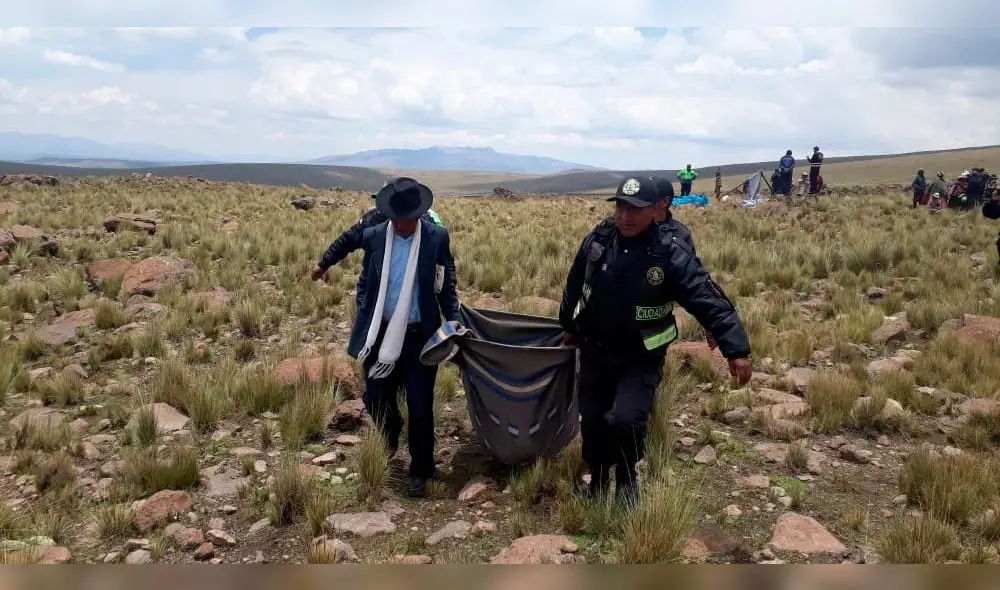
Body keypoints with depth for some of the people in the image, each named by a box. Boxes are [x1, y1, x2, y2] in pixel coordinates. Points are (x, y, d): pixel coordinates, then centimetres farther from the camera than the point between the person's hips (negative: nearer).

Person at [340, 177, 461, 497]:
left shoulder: (438, 237, -6)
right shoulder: (373, 237, -1)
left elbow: (447, 287, 2)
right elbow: (364, 284, 7)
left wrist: (454, 324, -6)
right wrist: (363, 325, -2)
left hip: (420, 337, -2)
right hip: (381, 335, 2)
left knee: (420, 407, 2)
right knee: (375, 398, 12)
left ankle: (420, 471, 22)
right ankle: (391, 435, 47)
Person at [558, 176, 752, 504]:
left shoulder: (672, 254, -19)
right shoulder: (596, 242, -7)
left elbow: (710, 301, -21)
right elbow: (574, 286, 10)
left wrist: (736, 349, -30)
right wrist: (568, 326, 22)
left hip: (641, 359, -4)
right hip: (595, 352, 4)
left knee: (625, 420, -20)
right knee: (592, 422, 10)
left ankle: (626, 477, 12)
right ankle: (597, 480, 37)